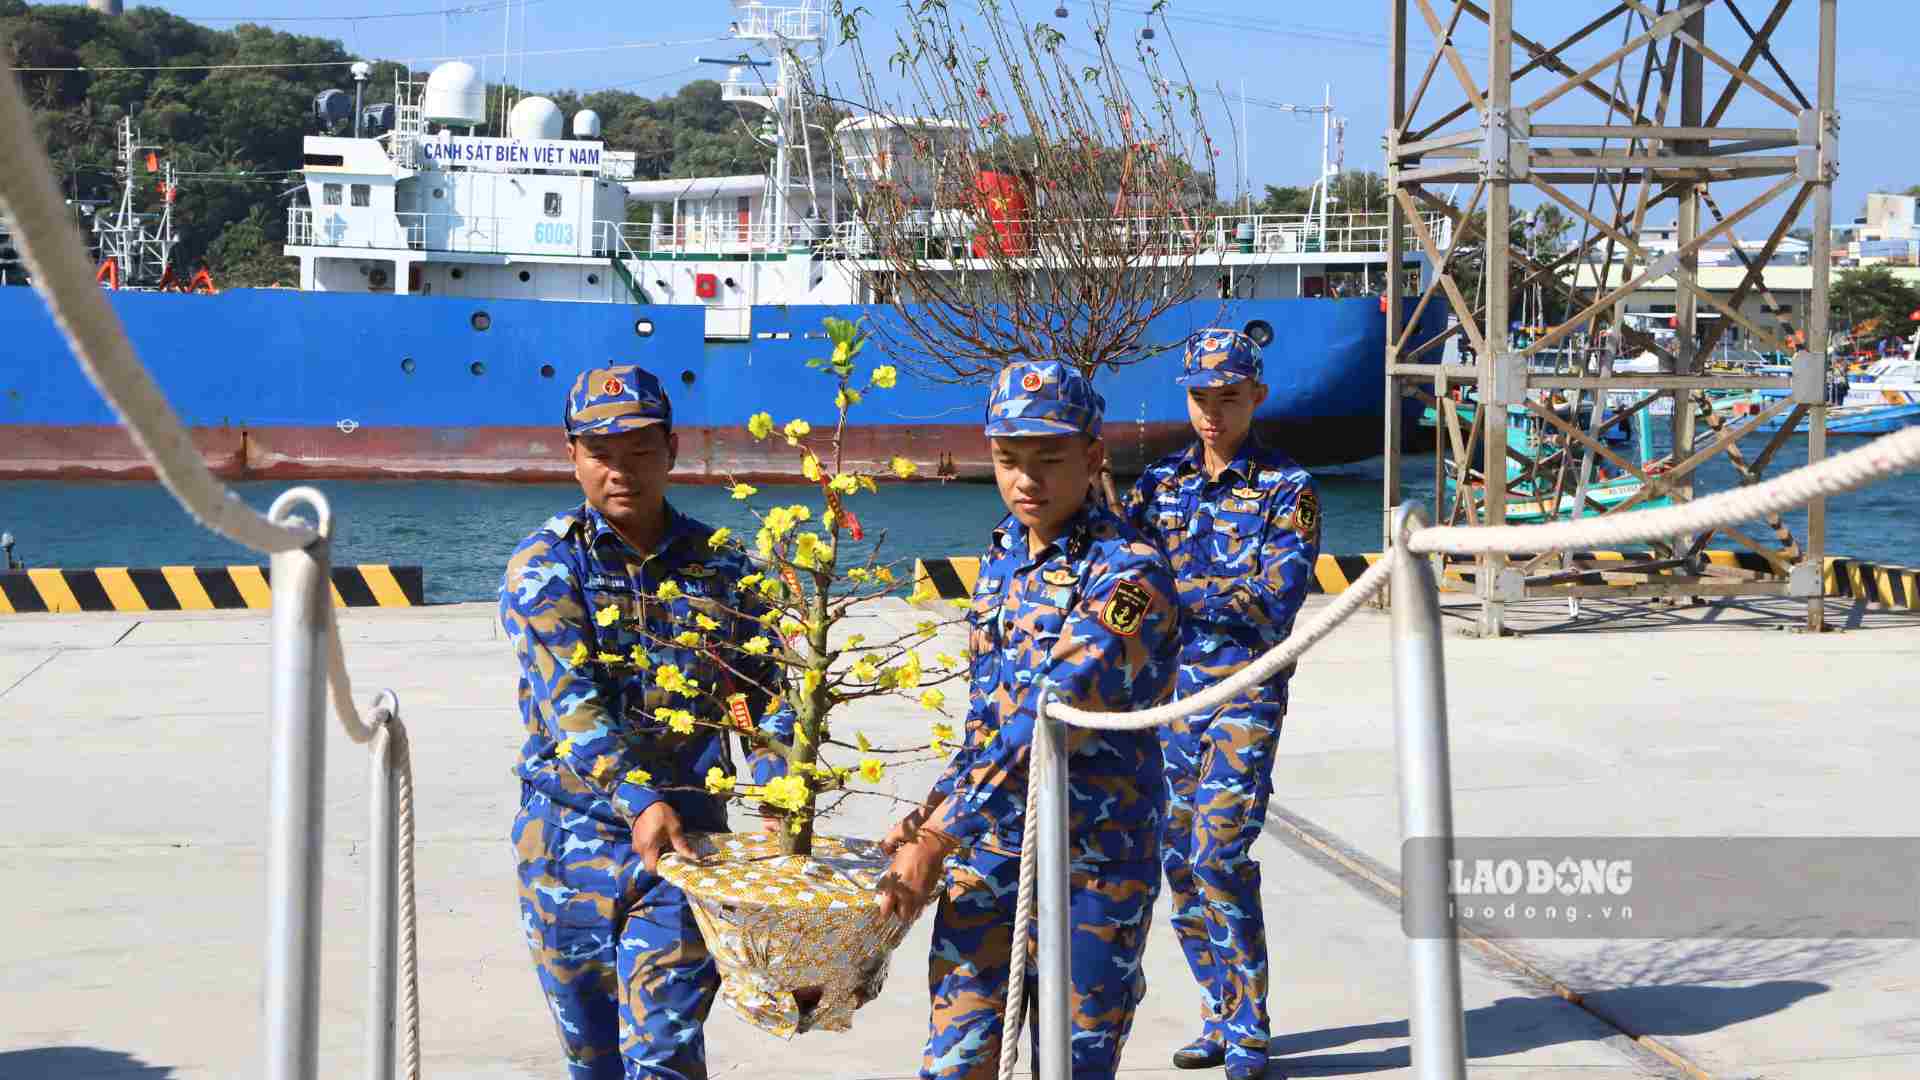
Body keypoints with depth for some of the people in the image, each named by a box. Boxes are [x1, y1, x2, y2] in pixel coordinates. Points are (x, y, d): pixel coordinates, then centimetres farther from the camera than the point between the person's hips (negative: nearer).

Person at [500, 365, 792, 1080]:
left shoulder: (721, 567, 6)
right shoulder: (545, 565, -2)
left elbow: (764, 695, 9)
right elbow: (568, 698, -16)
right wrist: (639, 800, -29)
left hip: (684, 834, 0)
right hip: (570, 836, 0)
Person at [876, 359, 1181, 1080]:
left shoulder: (1130, 575, -16)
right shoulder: (1003, 557, 9)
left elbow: (1050, 723, -23)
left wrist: (938, 837, -23)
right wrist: (934, 811, 13)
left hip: (1092, 864, -6)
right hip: (987, 851, 6)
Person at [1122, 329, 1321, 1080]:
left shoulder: (1287, 490, -3)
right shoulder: (1162, 482, 11)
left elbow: (1275, 596, -14)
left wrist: (1172, 588, -15)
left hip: (1245, 691, -5)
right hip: (1166, 686, 5)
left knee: (1219, 857, -13)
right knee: (1179, 862, 8)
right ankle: (1221, 1018, 22)